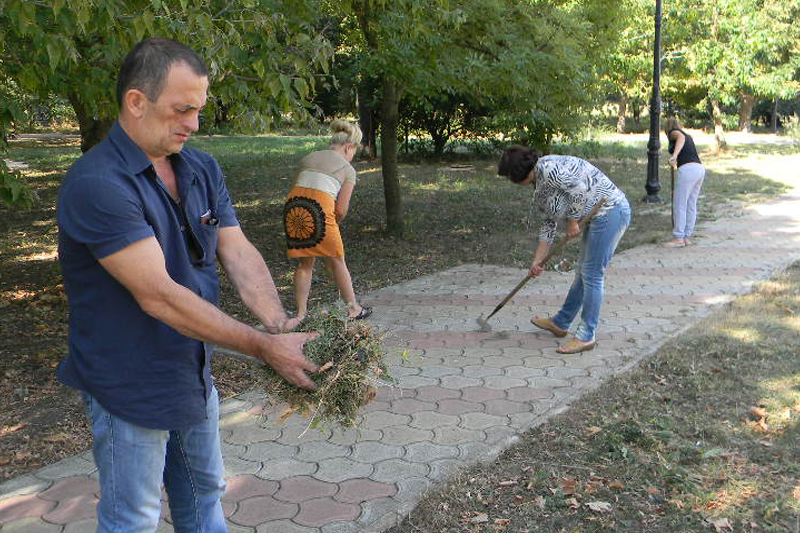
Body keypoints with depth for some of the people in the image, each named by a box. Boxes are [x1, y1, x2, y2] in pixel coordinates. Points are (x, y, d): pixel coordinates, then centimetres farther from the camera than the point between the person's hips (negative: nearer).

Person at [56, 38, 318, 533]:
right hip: (131, 388, -7)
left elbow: (239, 252, -5)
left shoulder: (203, 169, 2)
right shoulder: (96, 184, -26)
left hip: (195, 375, 7)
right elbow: (158, 295, -30)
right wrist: (264, 347, -29)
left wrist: (282, 325, -23)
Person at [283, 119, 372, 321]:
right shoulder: (348, 169, 11)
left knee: (305, 263, 19)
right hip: (319, 209, -4)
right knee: (337, 262, 13)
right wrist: (333, 224, 23)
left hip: (292, 206, 5)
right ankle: (353, 309, 26)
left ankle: (300, 313, 21)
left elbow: (296, 188, 17)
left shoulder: (308, 158, 24)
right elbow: (341, 210, 3)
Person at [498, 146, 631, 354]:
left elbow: (579, 189, -25)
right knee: (583, 272, 18)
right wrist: (537, 261, 18)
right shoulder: (540, 183, 16)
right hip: (600, 215, 10)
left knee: (591, 275, -4)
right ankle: (560, 323, 30)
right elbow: (548, 224, 18)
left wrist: (572, 221, -13)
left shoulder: (546, 167, -14)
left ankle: (586, 336, 4)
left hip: (610, 211, -10)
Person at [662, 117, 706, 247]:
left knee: (679, 205, -4)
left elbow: (681, 137, -18)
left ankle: (678, 238, -3)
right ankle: (686, 237, 14)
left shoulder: (674, 133, 6)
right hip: (700, 168, 8)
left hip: (688, 169, -8)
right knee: (691, 206, 11)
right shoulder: (688, 136, 28)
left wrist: (674, 155, -33)